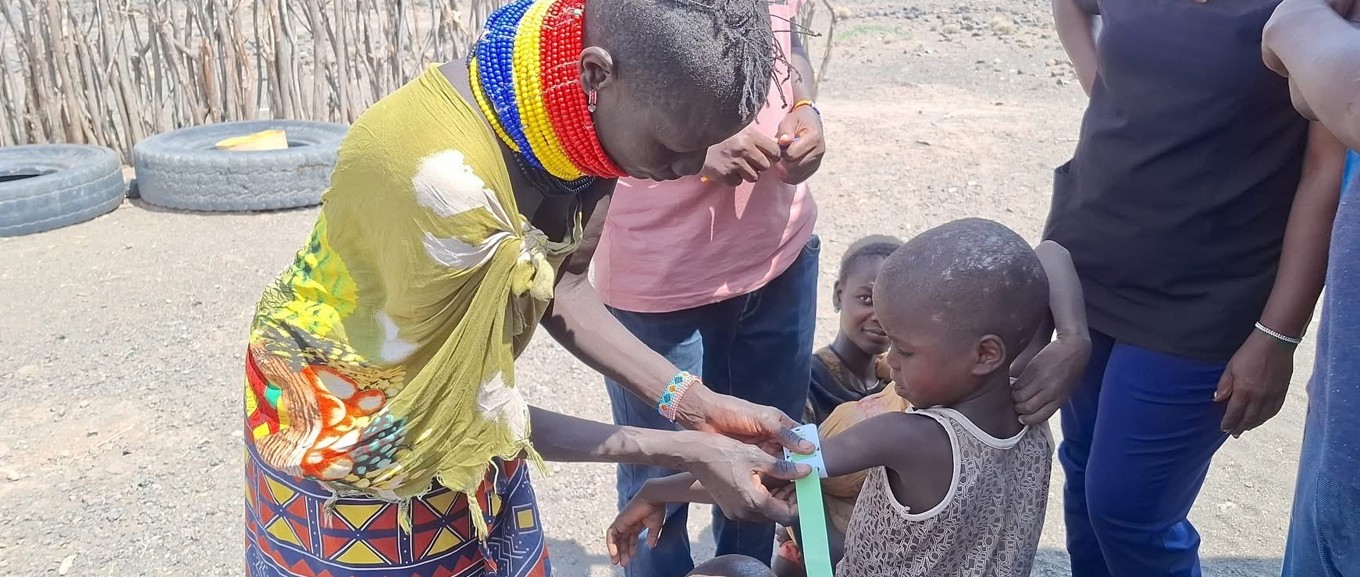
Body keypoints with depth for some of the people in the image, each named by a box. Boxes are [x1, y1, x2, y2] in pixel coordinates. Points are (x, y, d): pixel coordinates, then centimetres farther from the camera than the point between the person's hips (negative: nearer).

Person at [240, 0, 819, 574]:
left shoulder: (574, 104, -15)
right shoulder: (448, 179, -38)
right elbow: (460, 412, -25)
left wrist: (693, 402, -9)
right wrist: (690, 453, -22)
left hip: (454, 391, 6)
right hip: (350, 437, -6)